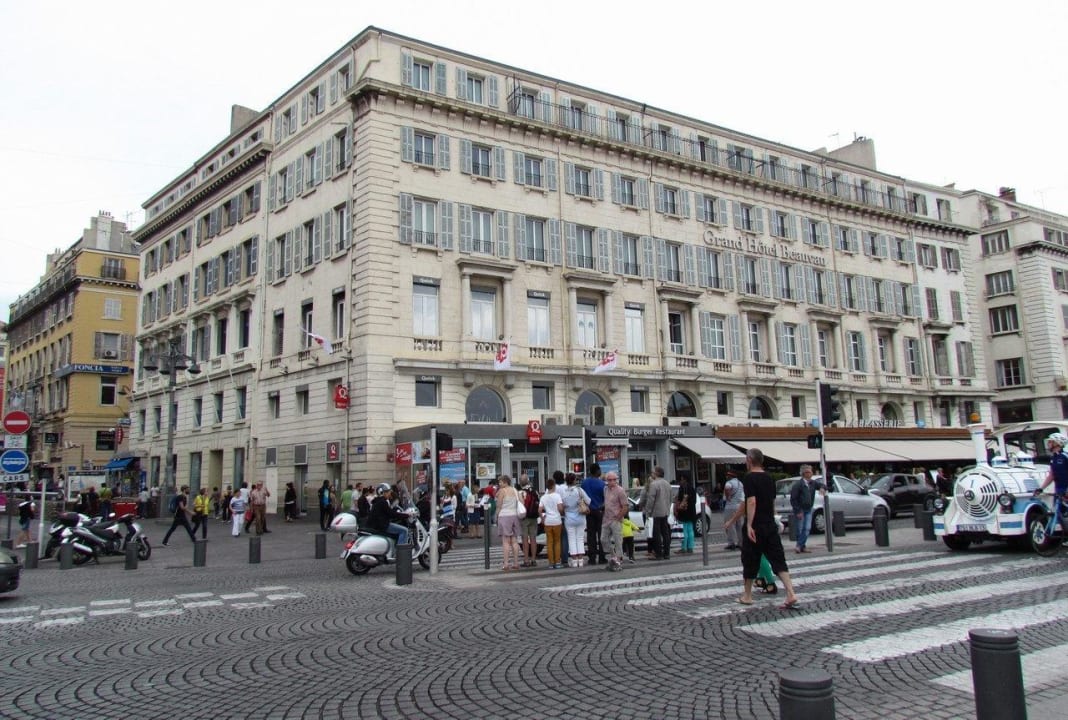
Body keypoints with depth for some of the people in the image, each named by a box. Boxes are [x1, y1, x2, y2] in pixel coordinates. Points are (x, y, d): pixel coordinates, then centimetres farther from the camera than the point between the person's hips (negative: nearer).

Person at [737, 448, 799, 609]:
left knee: (750, 561, 8)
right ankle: (791, 595, -11)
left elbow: (751, 502, -21)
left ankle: (747, 596, 19)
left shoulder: (749, 478, -11)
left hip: (755, 527, -6)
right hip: (770, 526, 6)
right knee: (778, 560, 2)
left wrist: (749, 525, -22)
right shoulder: (769, 478, 12)